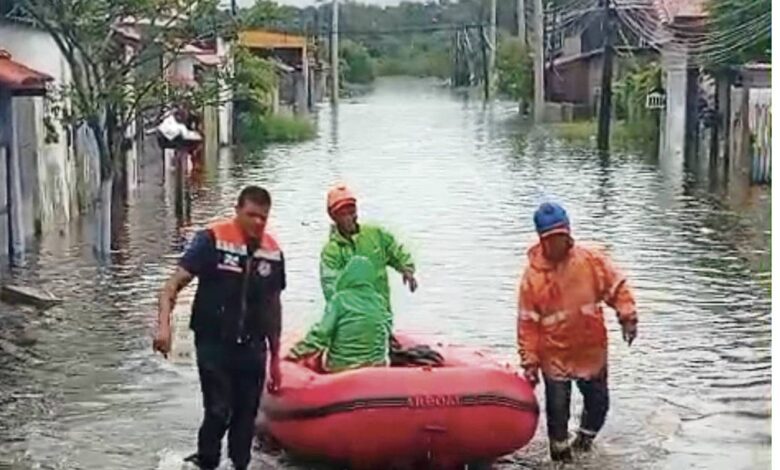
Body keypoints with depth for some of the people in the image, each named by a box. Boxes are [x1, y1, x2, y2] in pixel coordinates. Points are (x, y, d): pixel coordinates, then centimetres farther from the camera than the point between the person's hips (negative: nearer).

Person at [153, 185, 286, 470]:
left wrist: (275, 358, 15)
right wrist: (164, 325, -26)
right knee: (218, 412, -8)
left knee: (246, 415, 8)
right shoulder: (212, 240, -9)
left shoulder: (273, 252, 5)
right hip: (214, 344, -4)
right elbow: (173, 285, -11)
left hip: (251, 348, 4)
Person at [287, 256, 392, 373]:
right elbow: (388, 327, 11)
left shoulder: (340, 299, -11)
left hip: (341, 366, -3)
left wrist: (295, 353, -6)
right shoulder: (379, 301, -1)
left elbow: (321, 332, -14)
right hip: (376, 364, 3)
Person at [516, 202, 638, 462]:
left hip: (591, 349, 2)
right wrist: (530, 362, -8)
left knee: (598, 402, 15)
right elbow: (527, 323, -8)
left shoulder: (591, 260, -8)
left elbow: (616, 287, 1)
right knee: (558, 409, 3)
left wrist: (627, 317, -14)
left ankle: (584, 439, 42)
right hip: (554, 354, -2)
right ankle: (561, 454, 23)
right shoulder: (533, 275, -11)